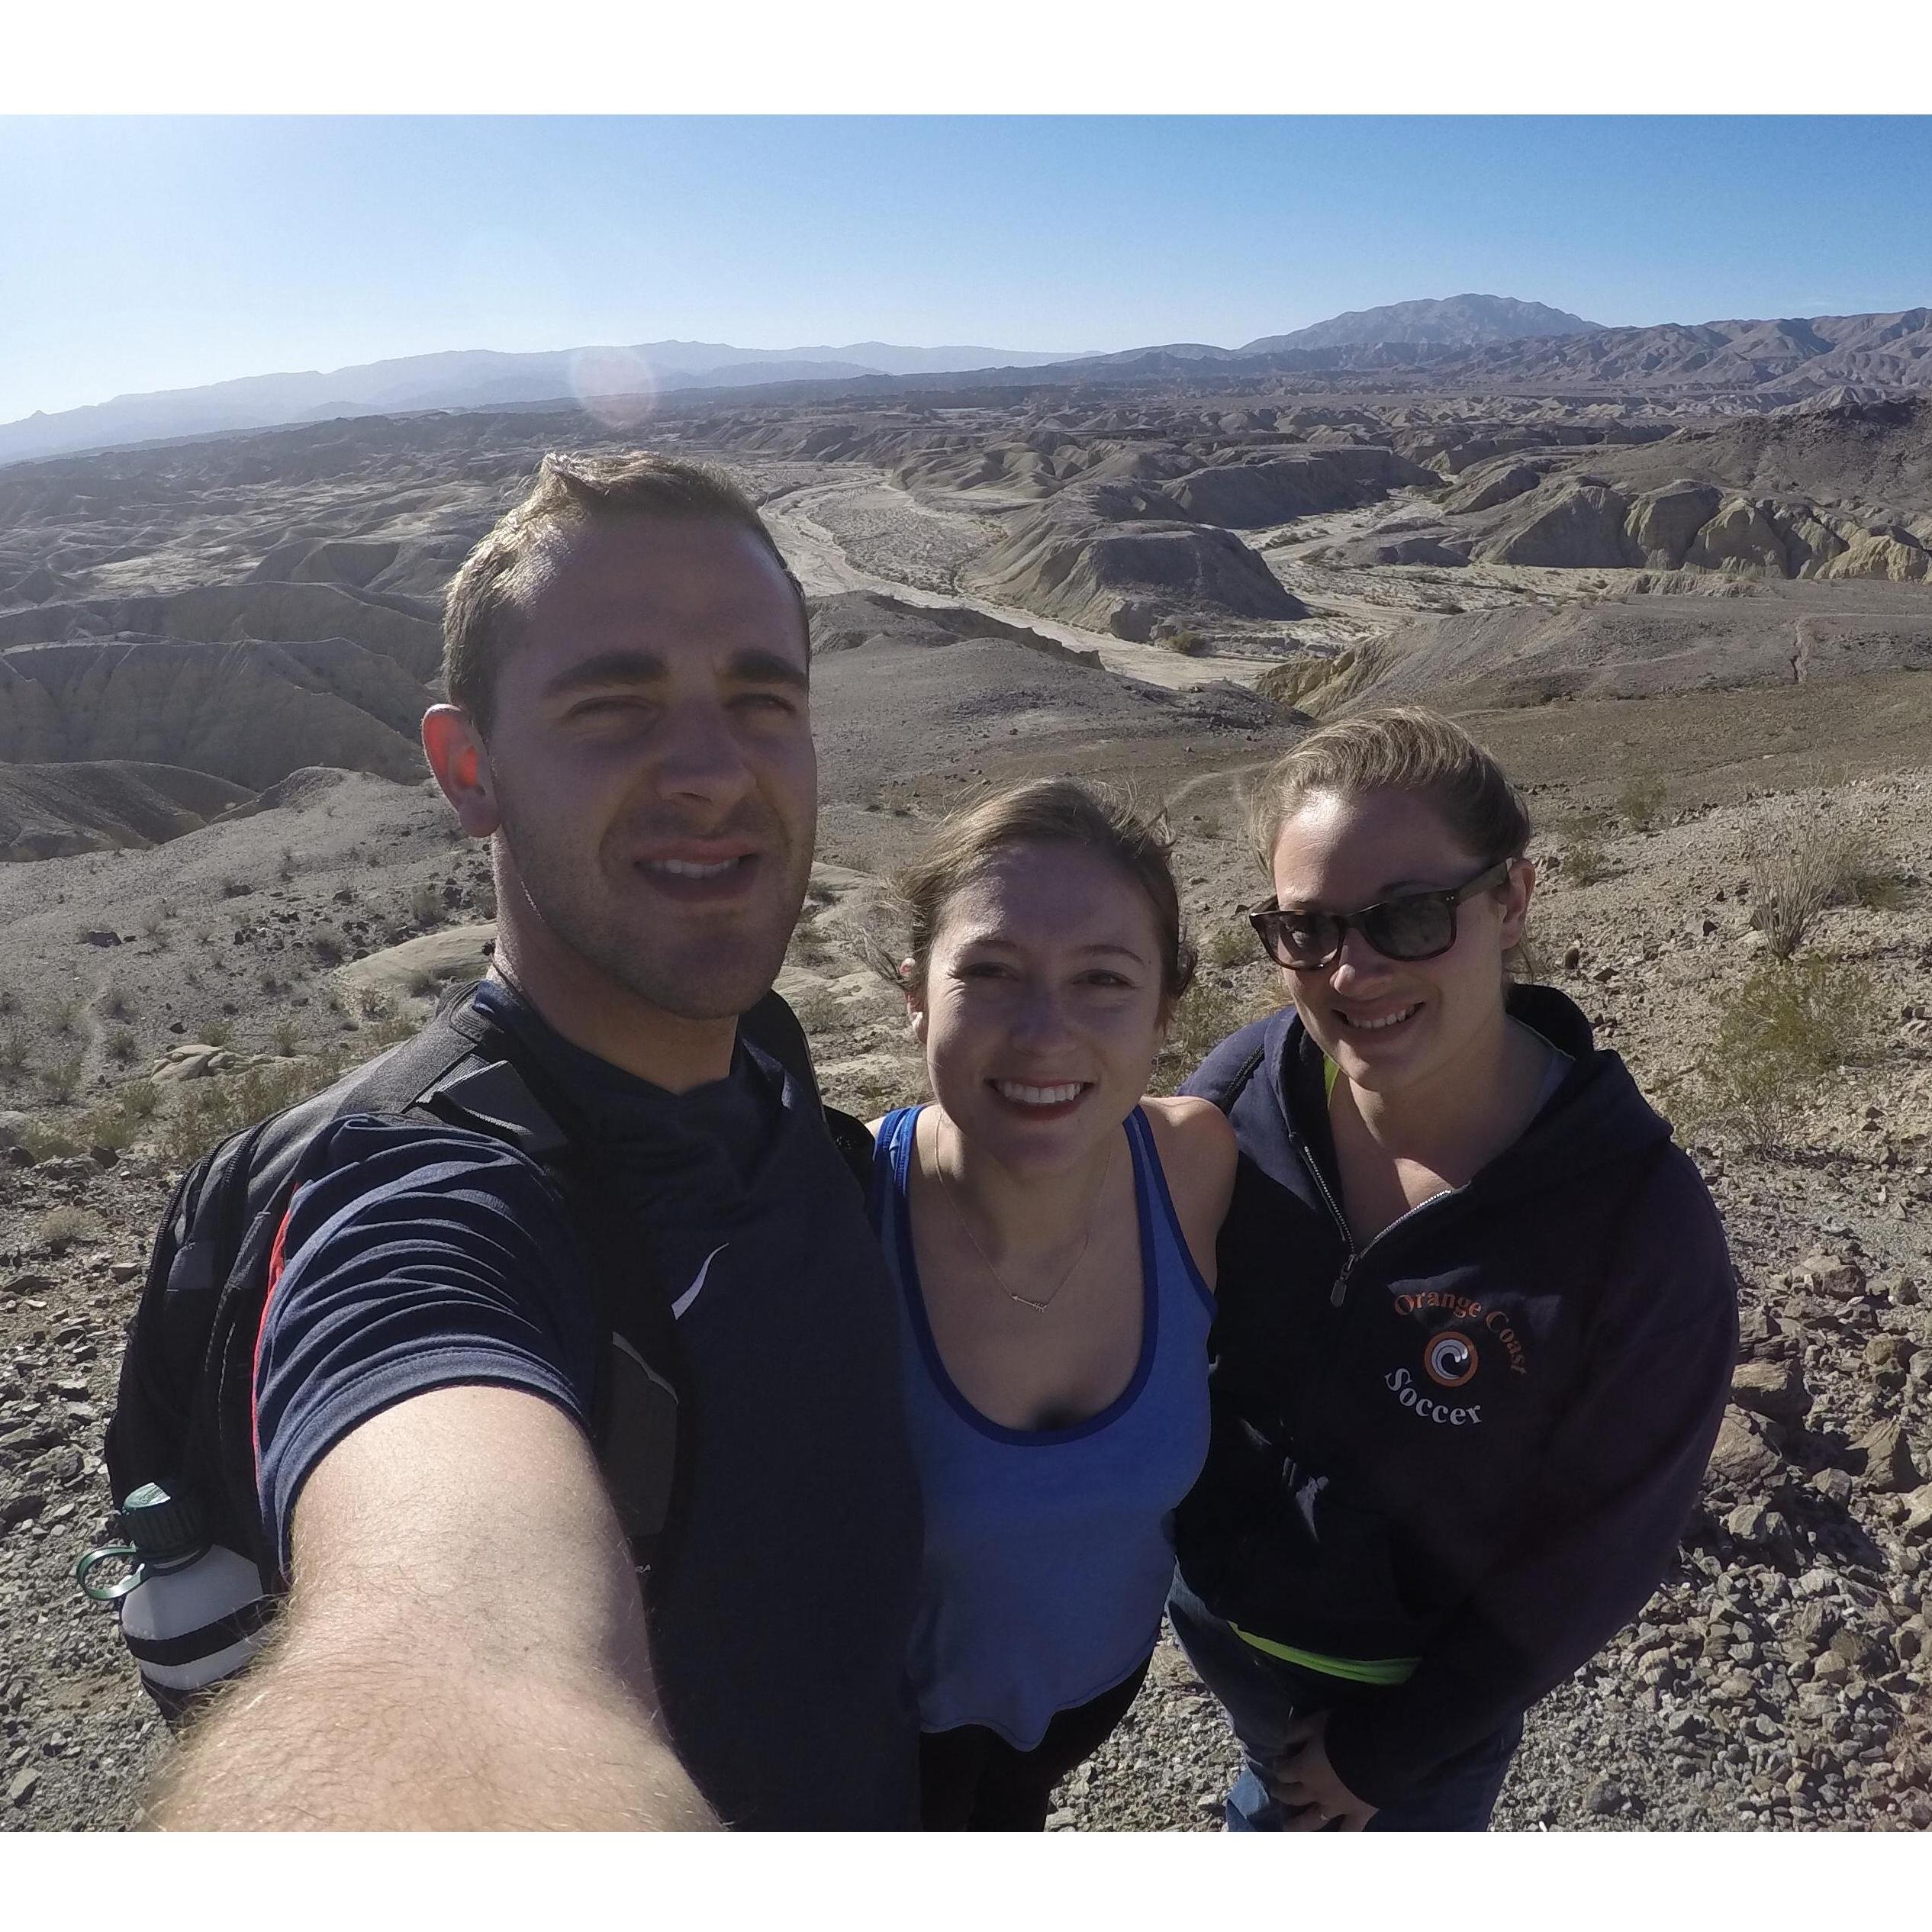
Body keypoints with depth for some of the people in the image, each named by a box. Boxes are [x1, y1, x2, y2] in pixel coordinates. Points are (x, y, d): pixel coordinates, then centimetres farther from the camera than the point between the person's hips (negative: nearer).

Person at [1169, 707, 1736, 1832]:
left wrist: (1384, 1748, -9)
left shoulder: (1641, 1220, -29)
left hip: (1423, 1686, -3)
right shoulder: (1245, 1087, -22)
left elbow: (1596, 1555, -17)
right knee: (1280, 1794, 32)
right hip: (1218, 1611, 3)